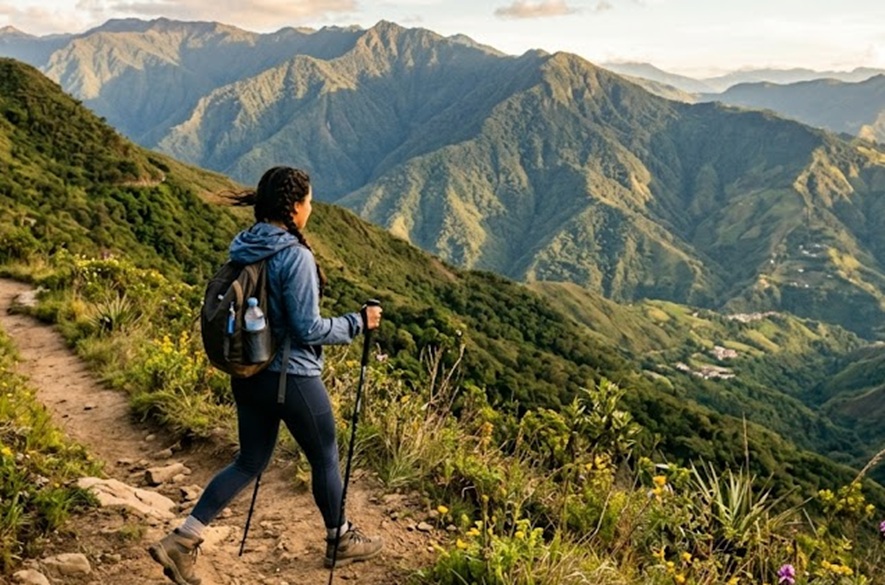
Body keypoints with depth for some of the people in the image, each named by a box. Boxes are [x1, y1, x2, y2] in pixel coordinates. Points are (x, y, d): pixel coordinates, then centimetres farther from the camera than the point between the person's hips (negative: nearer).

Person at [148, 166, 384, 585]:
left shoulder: (243, 249, 2)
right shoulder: (296, 256, -21)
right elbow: (308, 330, -19)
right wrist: (358, 323, -7)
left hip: (247, 374, 7)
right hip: (292, 378, -7)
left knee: (250, 461, 19)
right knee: (325, 458, 15)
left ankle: (181, 541, 14)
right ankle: (341, 541, 34)